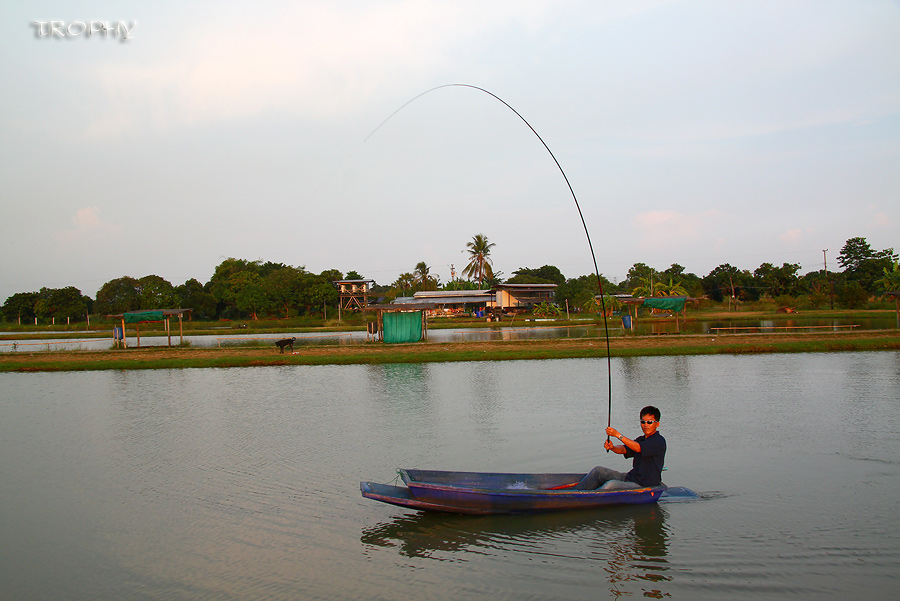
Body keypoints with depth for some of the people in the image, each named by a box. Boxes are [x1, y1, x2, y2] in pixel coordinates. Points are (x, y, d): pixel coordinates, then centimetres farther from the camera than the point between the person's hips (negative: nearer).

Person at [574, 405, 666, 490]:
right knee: (598, 470, 0)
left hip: (645, 486, -9)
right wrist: (612, 447, -21)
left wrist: (618, 435, -30)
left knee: (611, 485, -32)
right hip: (630, 478, 9)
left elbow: (638, 448, -26)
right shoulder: (641, 439, 15)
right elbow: (624, 449, 1)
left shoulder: (659, 441, -12)